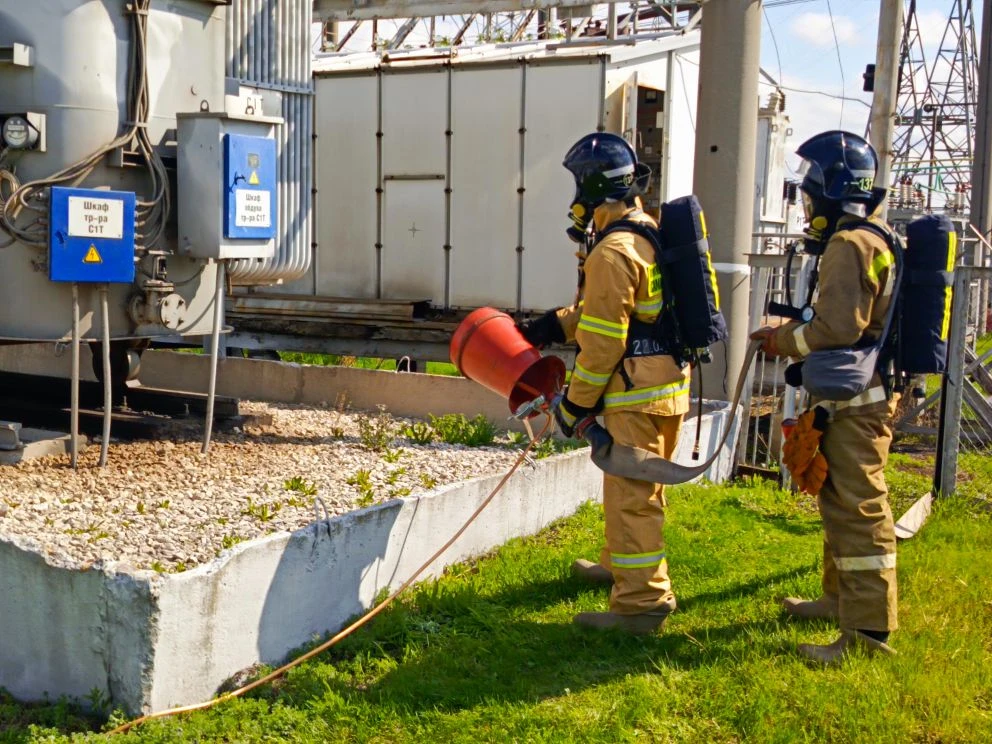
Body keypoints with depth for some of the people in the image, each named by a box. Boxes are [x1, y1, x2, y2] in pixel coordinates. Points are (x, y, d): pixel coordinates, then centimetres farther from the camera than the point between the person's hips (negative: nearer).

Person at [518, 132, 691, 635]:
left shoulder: (613, 252, -19)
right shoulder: (649, 232, 13)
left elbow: (603, 341, -20)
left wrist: (576, 401, -11)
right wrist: (557, 324, 19)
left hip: (636, 390, -10)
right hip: (669, 382, 10)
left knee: (631, 495, -5)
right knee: (640, 485, 23)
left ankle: (641, 602, 0)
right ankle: (621, 564, 41)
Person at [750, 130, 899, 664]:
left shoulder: (849, 245, -17)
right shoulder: (874, 239, 16)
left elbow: (838, 327, -25)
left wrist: (786, 341, -8)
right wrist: (791, 333, 12)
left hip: (854, 401, -11)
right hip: (859, 394, 11)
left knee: (857, 509, -8)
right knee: (841, 502, 21)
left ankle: (869, 629, -3)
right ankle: (842, 598, 35)